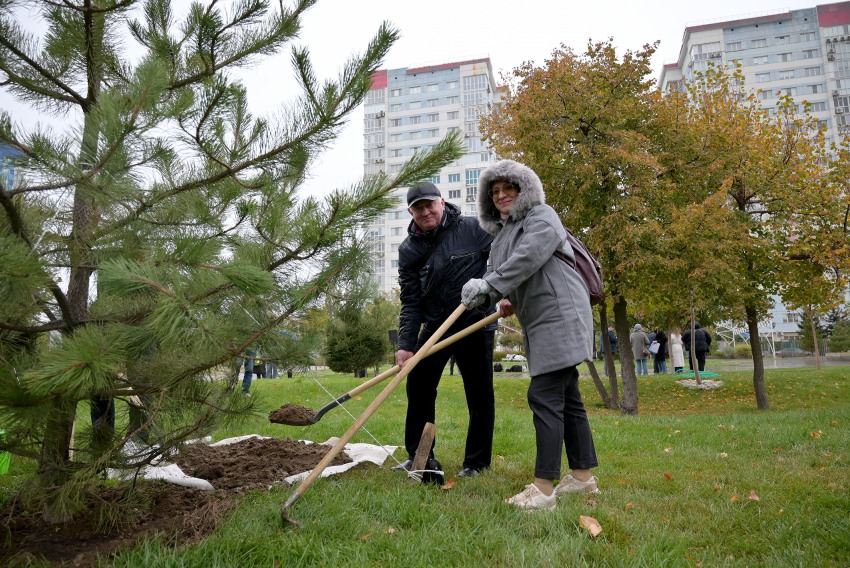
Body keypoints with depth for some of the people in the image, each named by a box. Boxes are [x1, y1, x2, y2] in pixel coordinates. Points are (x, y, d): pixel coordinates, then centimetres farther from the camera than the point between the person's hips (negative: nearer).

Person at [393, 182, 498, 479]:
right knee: (419, 388, 6)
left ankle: (477, 462, 19)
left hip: (475, 324, -3)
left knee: (479, 395, 2)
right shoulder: (409, 250, 2)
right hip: (434, 328, 4)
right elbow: (410, 301, 0)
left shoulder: (473, 229, -7)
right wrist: (406, 344, -9)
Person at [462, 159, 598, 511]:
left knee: (544, 396, -14)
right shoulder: (503, 232, 23)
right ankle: (583, 476, 23)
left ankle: (543, 489, -12)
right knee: (566, 398, 13)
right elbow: (497, 276, 15)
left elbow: (528, 257, -22)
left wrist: (490, 285, -23)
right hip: (541, 323, 10)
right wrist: (493, 299, -6)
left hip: (559, 317, -10)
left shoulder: (541, 217, -4)